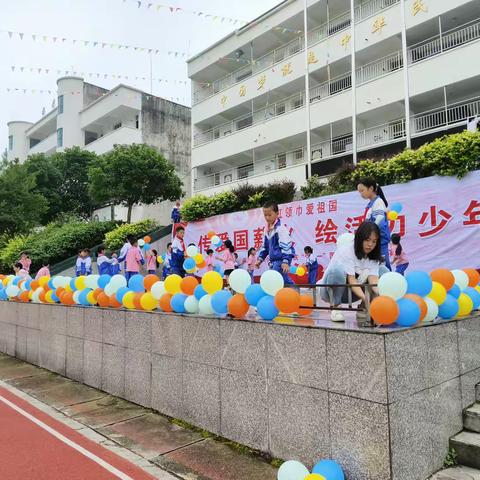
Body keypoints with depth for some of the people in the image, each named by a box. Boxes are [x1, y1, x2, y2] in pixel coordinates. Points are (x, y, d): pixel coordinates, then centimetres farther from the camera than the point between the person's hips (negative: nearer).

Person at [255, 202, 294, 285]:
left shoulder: (280, 228, -14)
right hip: (274, 261, 9)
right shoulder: (267, 229, 12)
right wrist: (260, 259, 16)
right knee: (285, 280, 14)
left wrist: (285, 261, -25)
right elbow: (265, 246, 22)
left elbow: (285, 246, -19)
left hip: (281, 260, -9)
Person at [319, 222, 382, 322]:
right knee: (338, 268, -37)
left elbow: (373, 279, -20)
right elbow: (351, 280, -31)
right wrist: (365, 298, -45)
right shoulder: (346, 251, -23)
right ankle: (335, 307, -20)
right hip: (330, 290, -5)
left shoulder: (373, 256, -5)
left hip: (347, 293, 5)